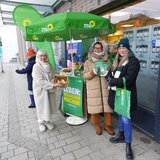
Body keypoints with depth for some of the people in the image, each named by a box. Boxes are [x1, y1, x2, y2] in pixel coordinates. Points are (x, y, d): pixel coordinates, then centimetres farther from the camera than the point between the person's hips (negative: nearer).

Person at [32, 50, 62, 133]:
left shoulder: (48, 65, 3)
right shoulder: (36, 67, -15)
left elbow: (53, 76, 11)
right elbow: (40, 81, -23)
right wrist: (52, 85, -28)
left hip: (50, 90, 5)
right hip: (41, 90, -5)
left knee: (49, 105, 14)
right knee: (42, 106, 9)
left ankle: (47, 121, 34)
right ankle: (41, 122, 30)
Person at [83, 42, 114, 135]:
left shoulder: (106, 61, 8)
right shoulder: (88, 62, 4)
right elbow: (85, 76, -1)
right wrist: (92, 72, -20)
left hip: (105, 88, 2)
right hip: (93, 89, -1)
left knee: (107, 107, 7)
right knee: (95, 107, 6)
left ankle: (107, 125, 28)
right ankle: (97, 125, 28)